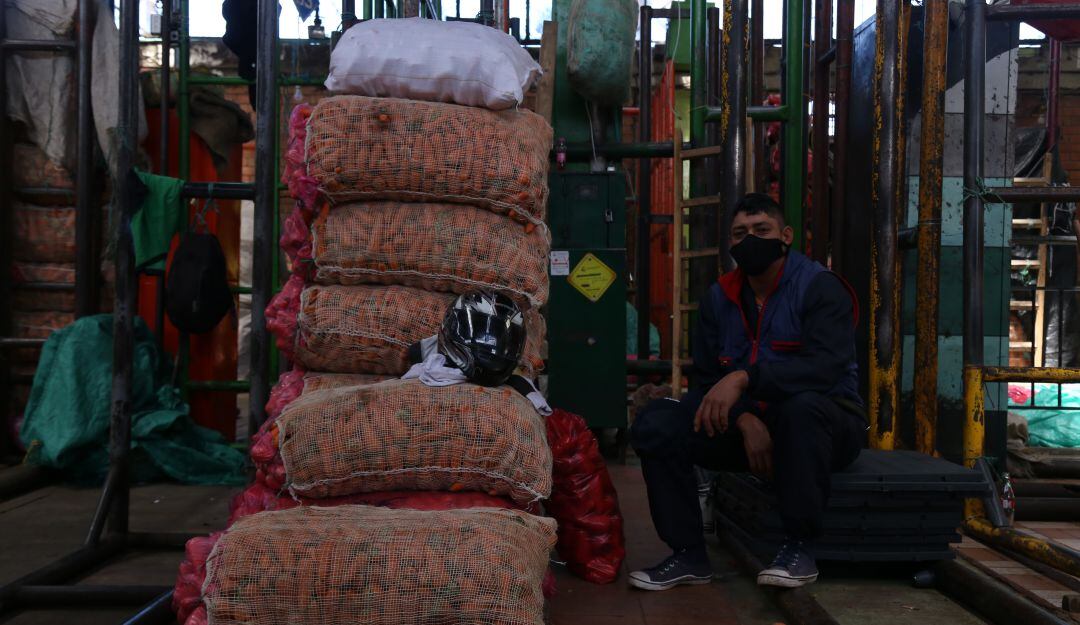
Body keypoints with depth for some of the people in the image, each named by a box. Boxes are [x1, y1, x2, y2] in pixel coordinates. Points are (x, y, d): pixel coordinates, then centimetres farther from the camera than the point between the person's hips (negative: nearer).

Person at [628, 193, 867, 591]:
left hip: (825, 423, -4)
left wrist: (745, 377, -37)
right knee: (654, 423, -15)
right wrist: (745, 421, -18)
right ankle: (689, 555, -8)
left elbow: (825, 367, -26)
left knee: (803, 404, -40)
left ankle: (799, 547, -22)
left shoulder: (820, 287, -10)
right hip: (748, 424, 5)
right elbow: (708, 378, 3)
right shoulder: (718, 298, 8)